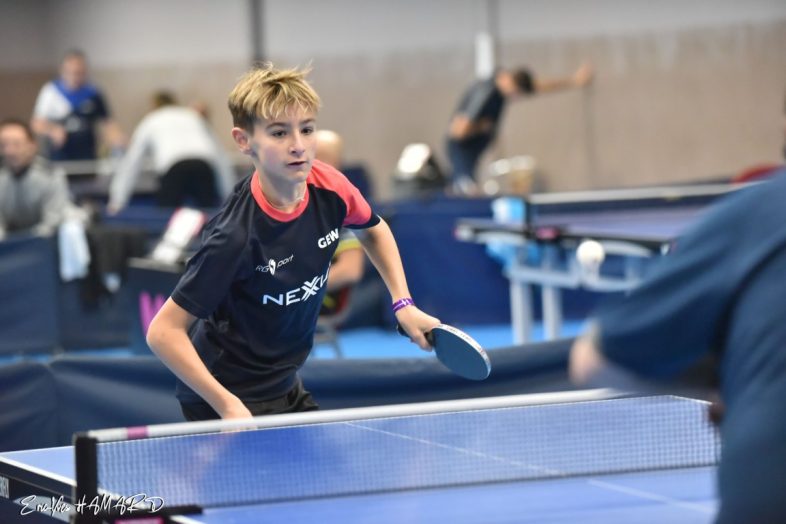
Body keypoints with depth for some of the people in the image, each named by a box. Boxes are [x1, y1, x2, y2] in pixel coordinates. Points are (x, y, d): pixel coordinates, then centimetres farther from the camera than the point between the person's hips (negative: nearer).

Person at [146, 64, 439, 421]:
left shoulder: (329, 188, -13)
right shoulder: (236, 236, -31)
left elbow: (374, 230, 12)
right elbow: (163, 332, -27)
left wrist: (402, 303, 2)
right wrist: (228, 406, -31)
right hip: (233, 402, -7)